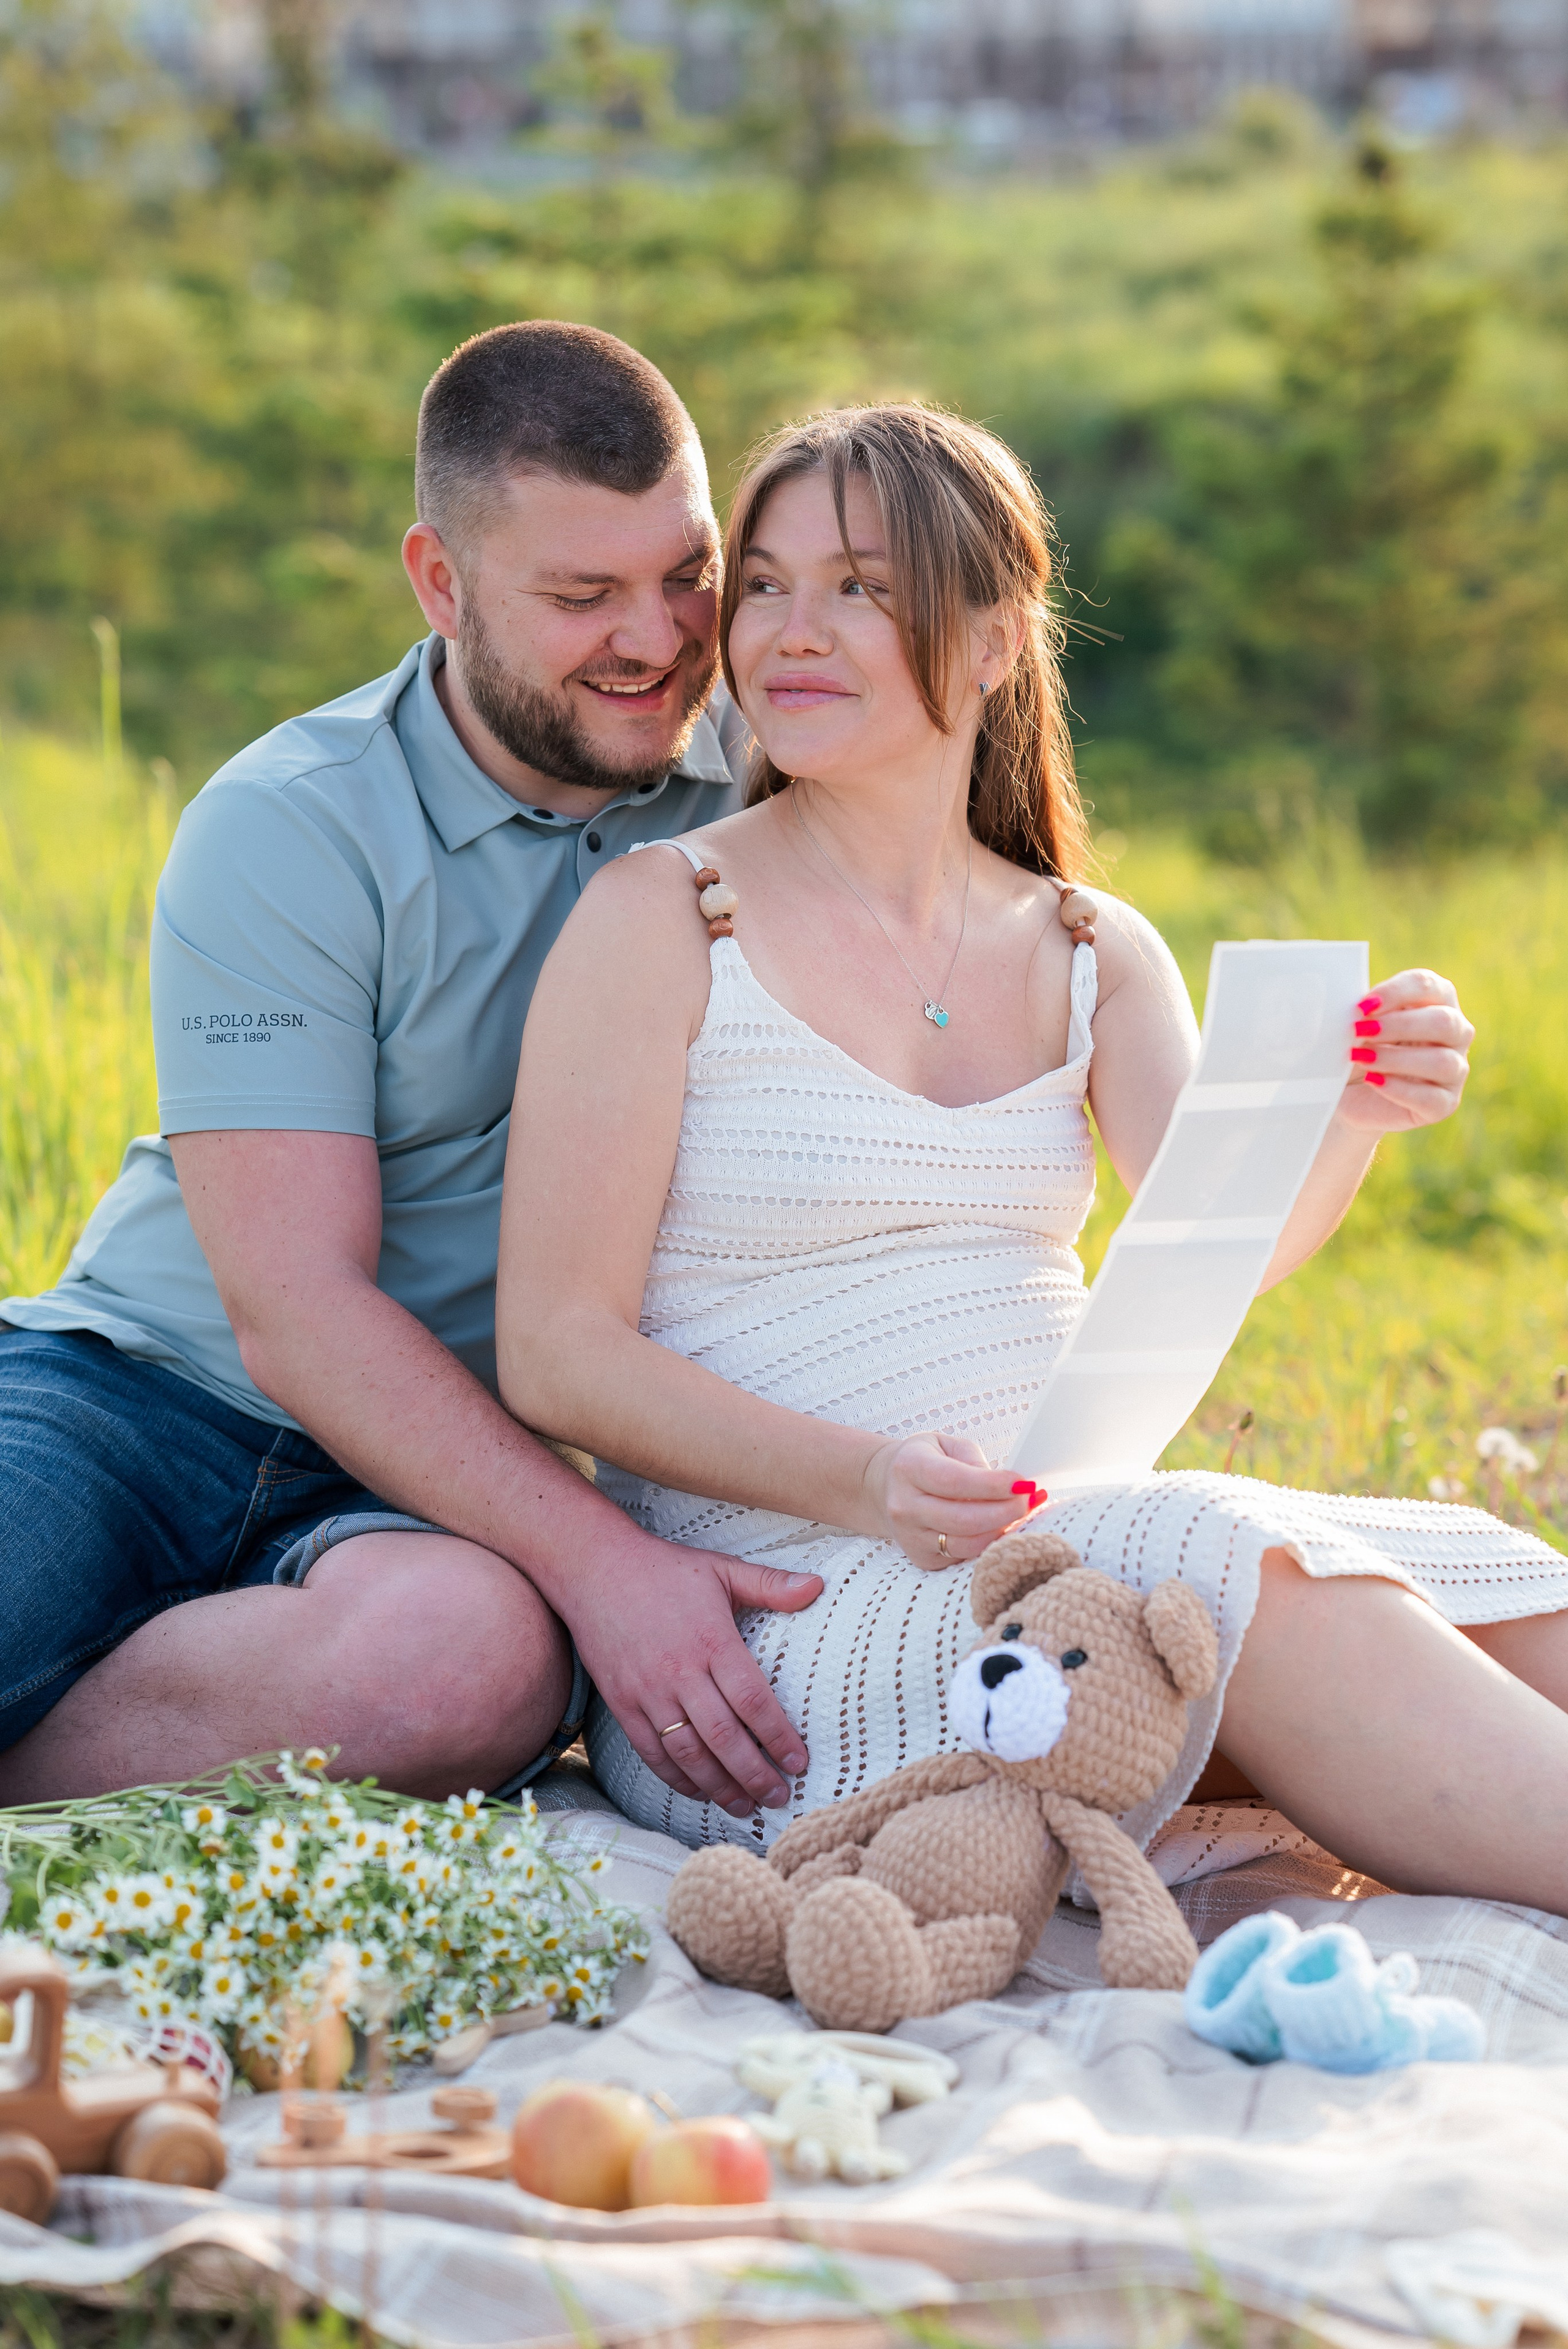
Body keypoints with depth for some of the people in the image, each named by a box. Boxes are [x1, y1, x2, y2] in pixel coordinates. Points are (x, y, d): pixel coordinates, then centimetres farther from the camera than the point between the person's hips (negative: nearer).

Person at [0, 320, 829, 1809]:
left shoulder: (758, 786, 5)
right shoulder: (284, 833, -8)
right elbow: (296, 1308, -15)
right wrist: (599, 1560, -27)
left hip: (456, 1476, 3)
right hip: (137, 1390, -3)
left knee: (473, 1652, -35)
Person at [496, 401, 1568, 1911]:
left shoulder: (1093, 957, 13)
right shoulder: (661, 921, -3)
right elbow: (554, 1352, -7)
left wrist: (1352, 1120, -26)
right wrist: (858, 1482, -22)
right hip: (785, 1608, -6)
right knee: (1237, 1578, -30)